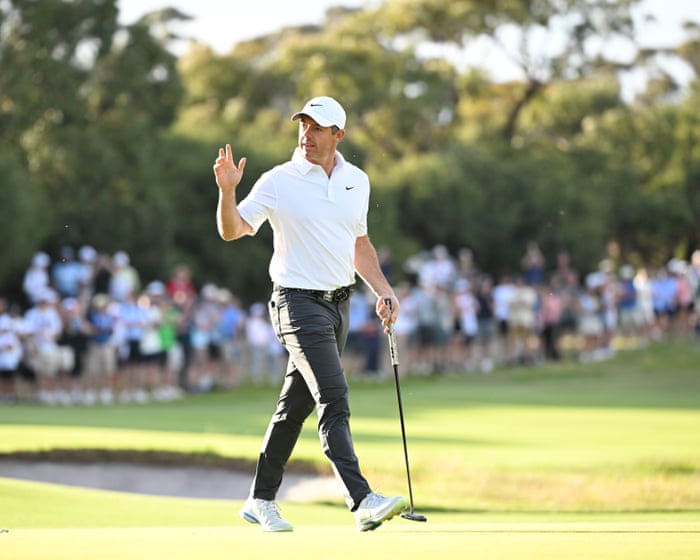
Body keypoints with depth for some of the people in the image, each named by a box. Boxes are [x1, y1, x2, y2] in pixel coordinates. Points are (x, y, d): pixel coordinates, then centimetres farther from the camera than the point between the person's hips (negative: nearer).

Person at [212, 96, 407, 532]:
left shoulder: (357, 181, 10)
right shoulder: (279, 181, -7)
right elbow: (233, 230, -9)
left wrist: (383, 290, 14)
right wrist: (227, 190, -26)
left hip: (339, 303, 6)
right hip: (299, 302, -6)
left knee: (296, 405, 11)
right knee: (334, 399, -17)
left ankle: (261, 500, 20)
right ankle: (362, 501, -24)